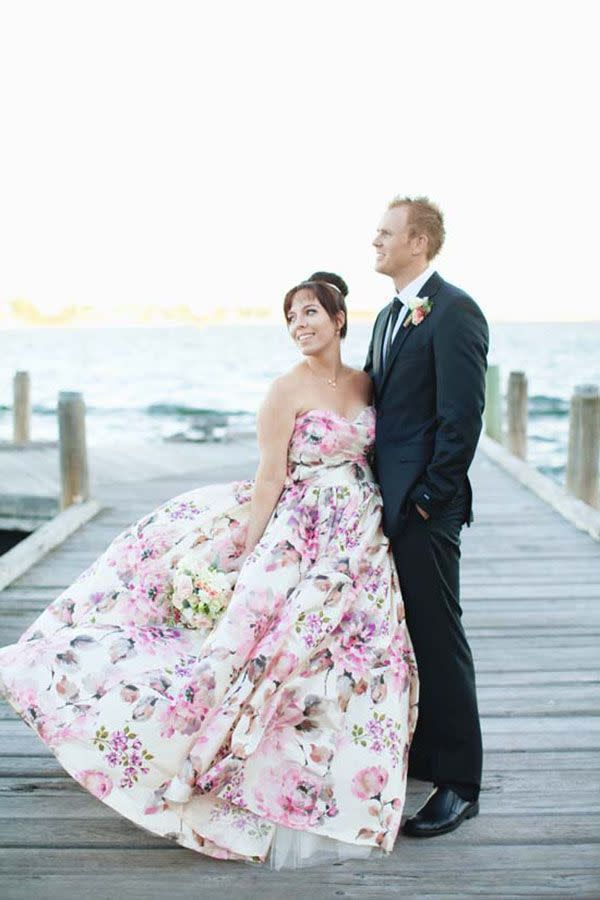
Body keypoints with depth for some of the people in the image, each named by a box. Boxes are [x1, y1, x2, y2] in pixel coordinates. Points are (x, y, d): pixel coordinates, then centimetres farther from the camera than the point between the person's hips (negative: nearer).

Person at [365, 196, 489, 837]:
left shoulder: (453, 312, -13)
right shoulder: (390, 315, 17)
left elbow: (462, 416, -18)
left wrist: (428, 496, -16)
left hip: (424, 506, -9)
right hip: (386, 502, 9)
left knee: (437, 639, -2)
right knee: (400, 633, 17)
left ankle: (458, 785, 10)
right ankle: (413, 753, 33)